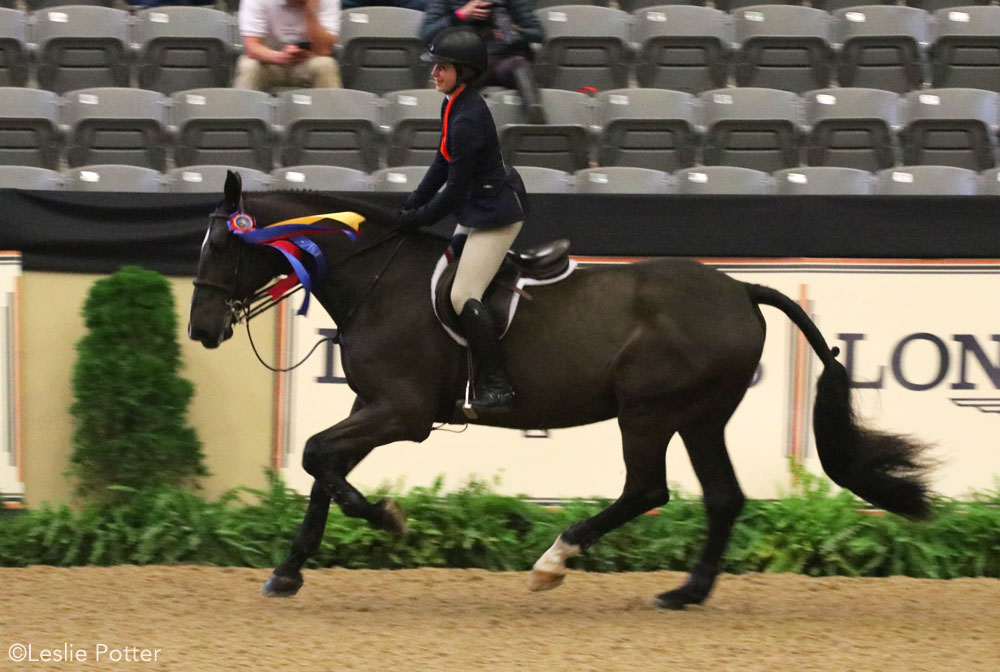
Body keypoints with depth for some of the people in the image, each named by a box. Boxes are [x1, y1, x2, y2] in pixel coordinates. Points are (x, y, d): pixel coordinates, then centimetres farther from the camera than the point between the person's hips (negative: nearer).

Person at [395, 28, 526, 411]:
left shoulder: (468, 119, -26)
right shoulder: (453, 106, 5)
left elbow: (455, 189, -23)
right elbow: (442, 166, 12)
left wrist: (417, 219, -14)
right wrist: (409, 208, 7)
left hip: (494, 218, -11)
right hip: (474, 216, 11)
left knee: (463, 297, -16)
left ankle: (496, 385, -13)